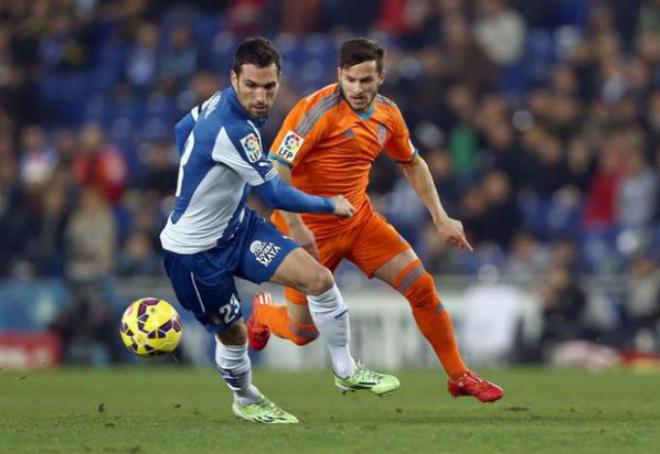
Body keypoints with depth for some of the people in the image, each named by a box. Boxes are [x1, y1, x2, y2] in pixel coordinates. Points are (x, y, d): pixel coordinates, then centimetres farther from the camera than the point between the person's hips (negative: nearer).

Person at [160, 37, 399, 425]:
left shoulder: (221, 101, -6)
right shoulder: (233, 130, -34)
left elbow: (183, 129, 14)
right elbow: (276, 194, -27)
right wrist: (332, 205, -12)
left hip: (235, 224, 8)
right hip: (195, 250, -8)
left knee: (319, 278, -6)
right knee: (233, 332, 5)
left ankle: (347, 371, 8)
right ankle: (245, 400, 35)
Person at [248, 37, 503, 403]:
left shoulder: (387, 115, 1)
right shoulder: (319, 109, -21)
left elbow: (412, 164, 19)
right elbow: (275, 167, -25)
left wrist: (440, 219, 13)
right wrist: (295, 228, -30)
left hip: (360, 219, 6)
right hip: (310, 230, -6)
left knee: (421, 285, -3)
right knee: (302, 332, 2)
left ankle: (458, 376, 11)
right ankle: (263, 312, 39)